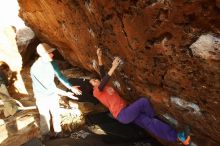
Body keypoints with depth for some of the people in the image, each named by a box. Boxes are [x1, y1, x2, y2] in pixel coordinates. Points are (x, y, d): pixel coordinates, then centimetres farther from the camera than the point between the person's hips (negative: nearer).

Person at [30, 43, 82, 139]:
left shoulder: (52, 63, -11)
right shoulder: (36, 68, -30)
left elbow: (60, 76, -2)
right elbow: (48, 86, -31)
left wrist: (71, 87, -12)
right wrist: (66, 94, -32)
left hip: (53, 94, 5)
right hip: (42, 97, -5)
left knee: (56, 114, 17)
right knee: (45, 117, 12)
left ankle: (58, 134, 39)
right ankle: (46, 136, 38)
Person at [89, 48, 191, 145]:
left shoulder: (105, 86, 21)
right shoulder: (96, 91, -1)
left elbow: (102, 72, 13)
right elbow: (103, 82, -22)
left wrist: (99, 57, 0)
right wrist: (113, 67, -29)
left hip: (127, 110, 7)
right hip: (122, 115, -7)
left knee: (149, 122, -4)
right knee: (143, 101, -21)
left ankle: (177, 136, -5)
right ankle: (153, 116, 8)